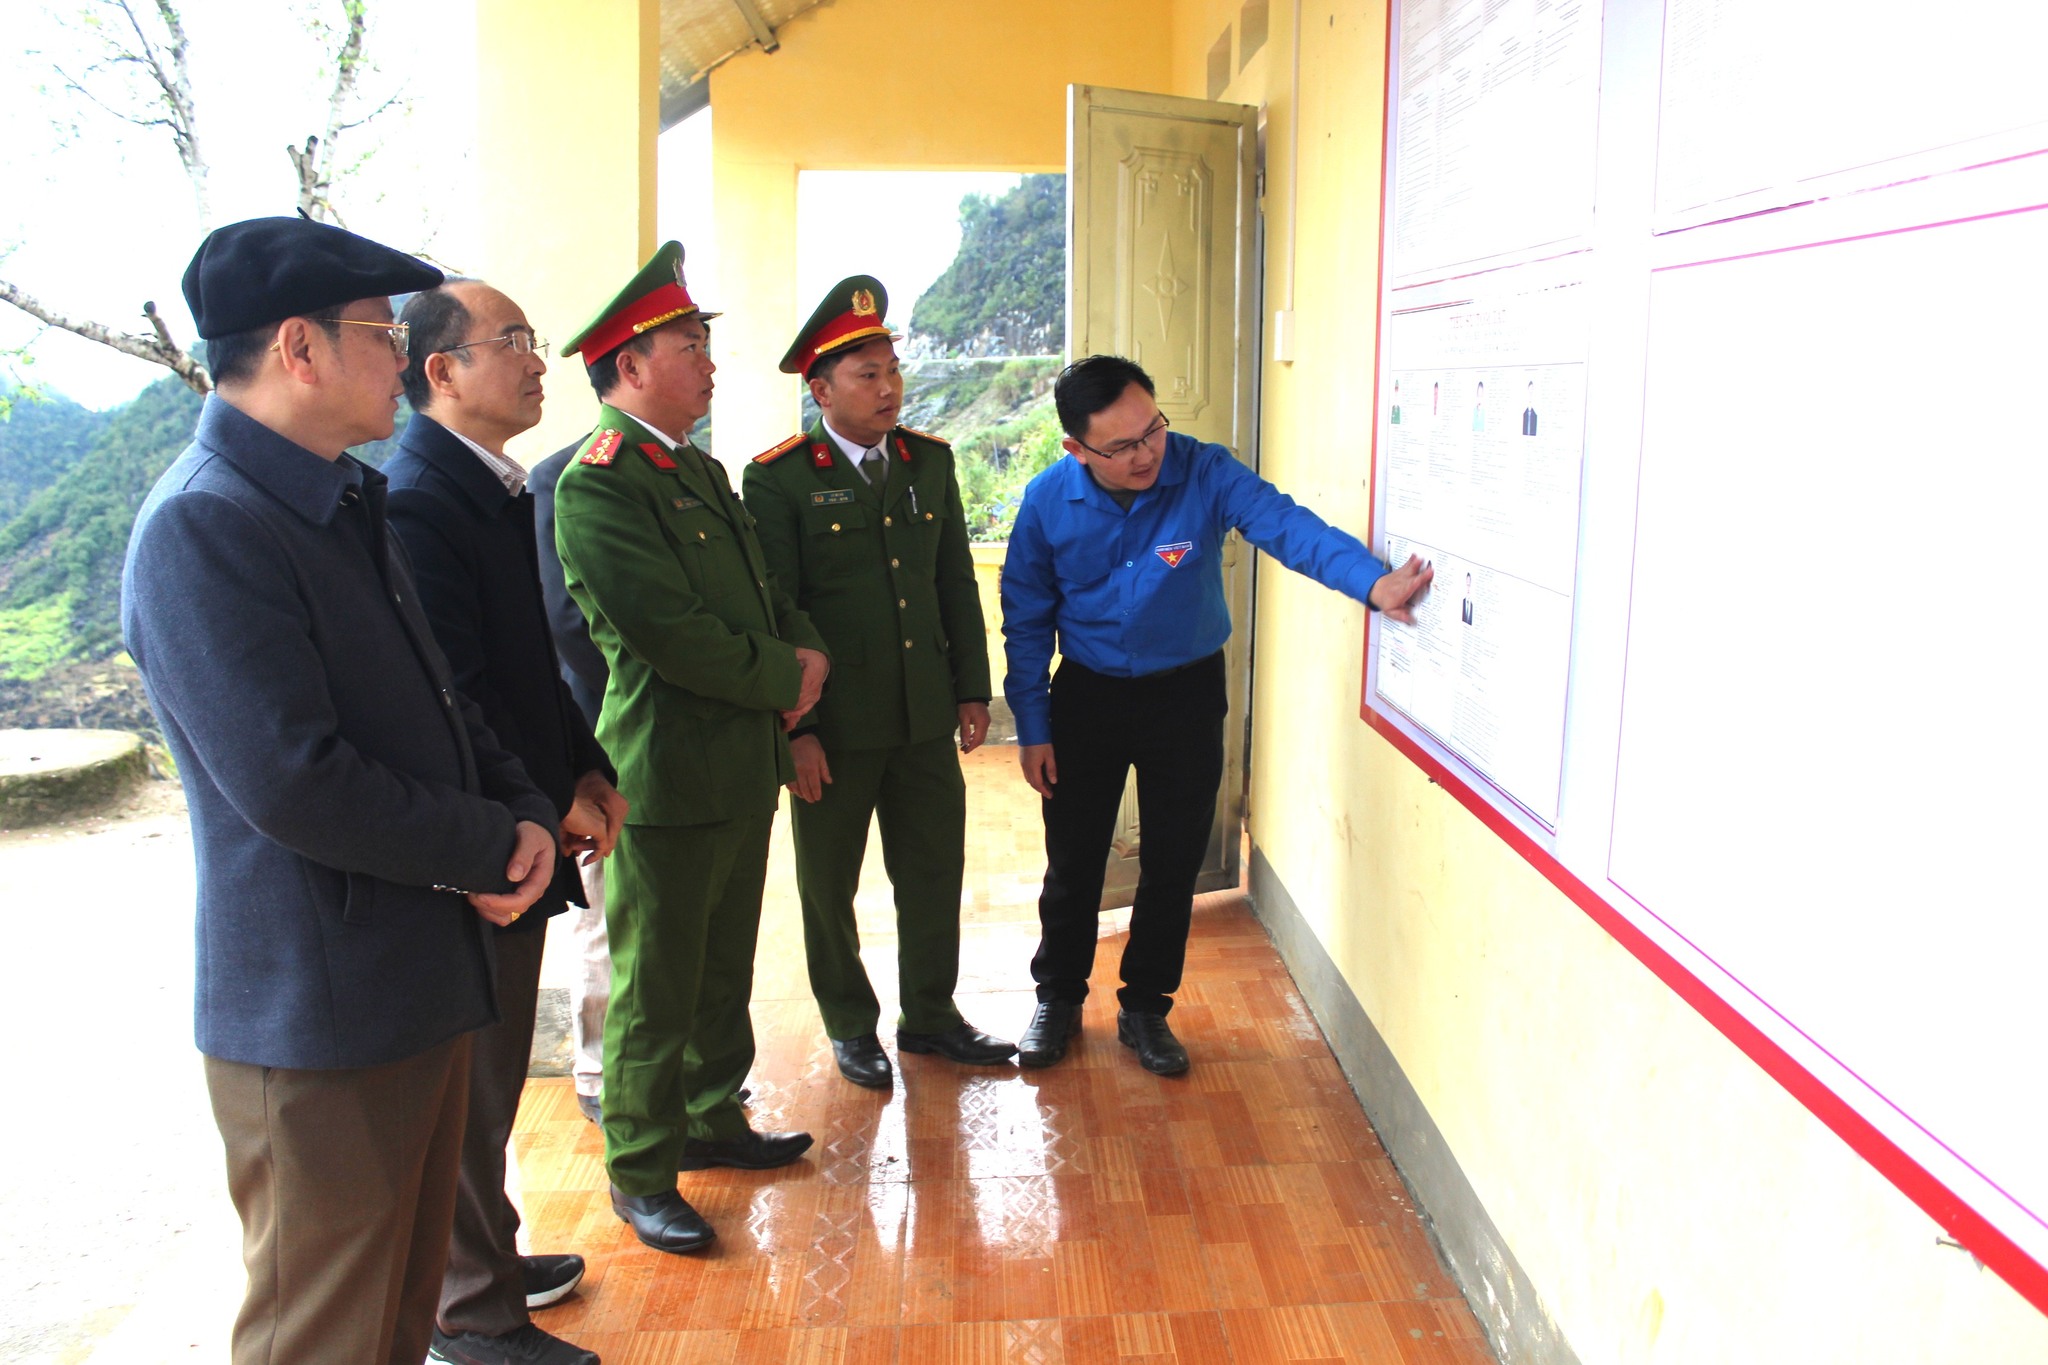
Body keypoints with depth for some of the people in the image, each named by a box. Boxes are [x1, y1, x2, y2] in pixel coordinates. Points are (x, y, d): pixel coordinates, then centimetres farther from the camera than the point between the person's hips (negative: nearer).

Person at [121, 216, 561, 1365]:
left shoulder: (347, 504, 11)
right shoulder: (202, 527, -20)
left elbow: (438, 699, 15)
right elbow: (292, 783, -26)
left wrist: (525, 812, -2)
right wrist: (494, 846, -15)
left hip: (423, 983, 9)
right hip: (320, 1018, -9)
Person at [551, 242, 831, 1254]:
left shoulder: (701, 470, 14)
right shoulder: (595, 484, -17)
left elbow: (763, 589, 19)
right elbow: (674, 631, -23)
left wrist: (807, 650, -1)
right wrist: (786, 679, -11)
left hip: (743, 769, 9)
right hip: (668, 778, -9)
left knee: (724, 969, 21)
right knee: (655, 988, 5)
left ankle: (712, 1120, 38)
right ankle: (642, 1173, 21)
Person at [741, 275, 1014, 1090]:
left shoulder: (930, 461, 6)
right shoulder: (778, 479, -9)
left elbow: (957, 584, 11)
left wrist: (972, 689, 8)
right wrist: (794, 729, -12)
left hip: (926, 717, 4)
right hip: (834, 724, -4)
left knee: (934, 872, 14)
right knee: (829, 886, 11)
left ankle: (930, 1014, 33)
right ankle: (851, 1028, 31)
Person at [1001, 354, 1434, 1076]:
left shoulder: (1206, 473, -18)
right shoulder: (1047, 502, -13)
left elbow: (1287, 524, -33)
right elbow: (1027, 621, -3)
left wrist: (1373, 582, -51)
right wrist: (1032, 727, -4)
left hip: (1186, 694, 0)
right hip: (1086, 694, 1)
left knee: (1173, 863, 8)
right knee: (1073, 861, 9)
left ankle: (1145, 1008, 28)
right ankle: (1059, 999, 31)